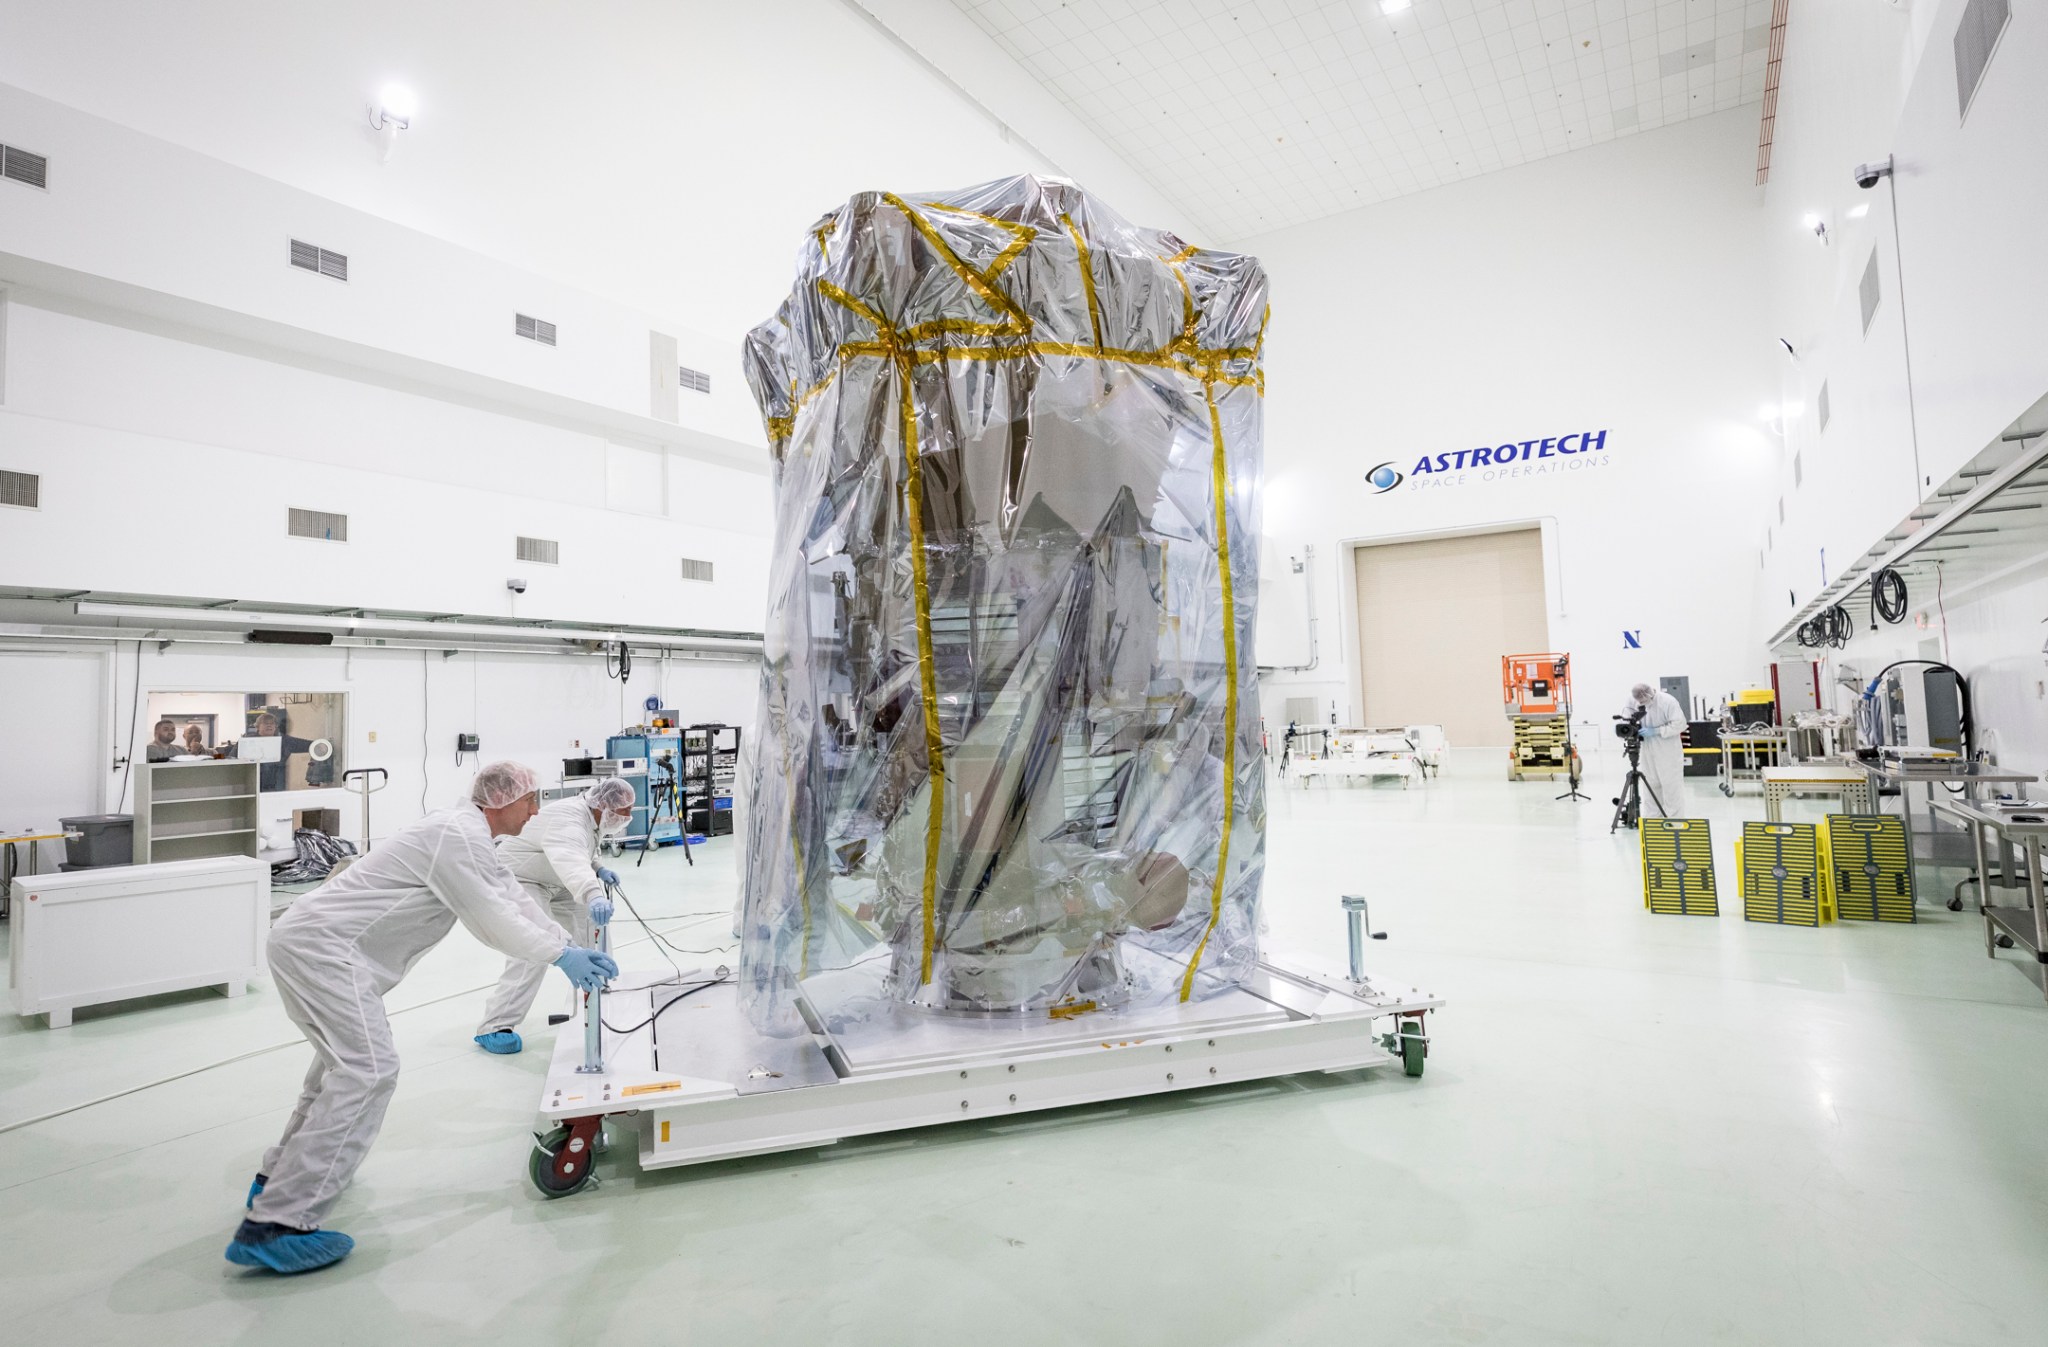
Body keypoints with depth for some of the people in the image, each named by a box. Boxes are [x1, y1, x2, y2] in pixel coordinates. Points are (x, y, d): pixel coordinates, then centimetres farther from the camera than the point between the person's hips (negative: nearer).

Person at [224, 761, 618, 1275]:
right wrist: (561, 956, -9)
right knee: (369, 1070, -18)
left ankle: (281, 1175, 41)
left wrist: (577, 948, 14)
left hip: (306, 942, 11)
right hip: (323, 947, -11)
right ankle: (275, 1223, -18)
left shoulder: (469, 837, 16)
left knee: (347, 1057, 26)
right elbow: (491, 921, -18)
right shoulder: (458, 836, -17)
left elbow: (515, 904, 18)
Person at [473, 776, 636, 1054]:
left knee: (589, 917, 16)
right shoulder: (569, 819, -34)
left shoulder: (593, 818, -2)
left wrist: (598, 869, 0)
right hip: (518, 880, -10)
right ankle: (494, 1027, -23)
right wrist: (593, 895, -73)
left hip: (551, 881, 11)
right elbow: (571, 861, -56)